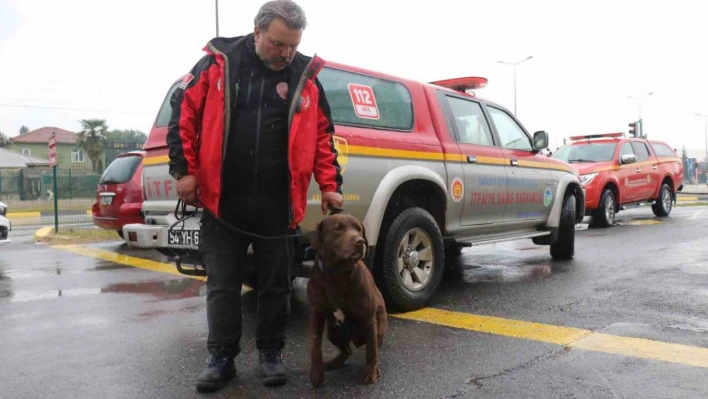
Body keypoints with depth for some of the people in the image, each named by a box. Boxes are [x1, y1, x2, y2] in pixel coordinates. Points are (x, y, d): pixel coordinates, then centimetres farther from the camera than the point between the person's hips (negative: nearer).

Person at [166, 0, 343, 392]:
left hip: (276, 206, 1)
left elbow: (323, 136, 8)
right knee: (222, 285, 8)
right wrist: (184, 169, -3)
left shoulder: (306, 76, 4)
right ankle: (221, 357, 22)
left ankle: (271, 353, 27)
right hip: (222, 200, -1)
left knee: (276, 284, 10)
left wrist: (330, 186, 1)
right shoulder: (217, 64, 0)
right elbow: (183, 113, 3)